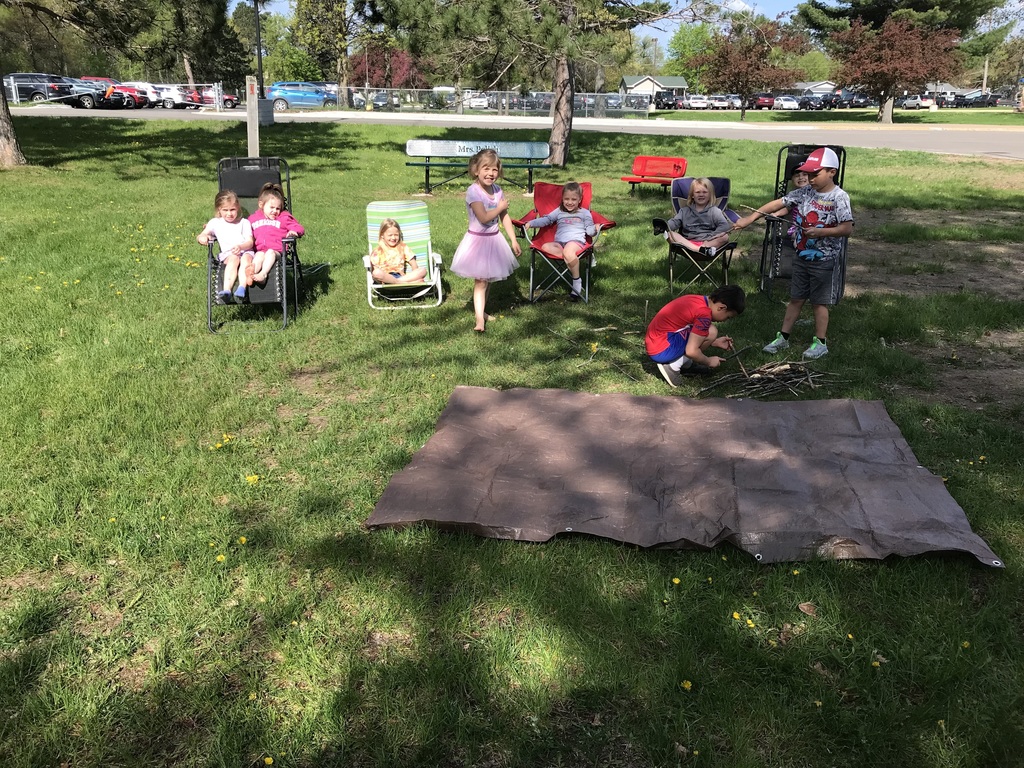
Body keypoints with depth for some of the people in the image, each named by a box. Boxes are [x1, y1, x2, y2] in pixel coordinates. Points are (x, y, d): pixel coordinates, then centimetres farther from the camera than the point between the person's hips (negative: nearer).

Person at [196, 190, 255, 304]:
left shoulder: (244, 222, 17)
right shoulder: (215, 223, 21)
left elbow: (250, 242, 5)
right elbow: (201, 236, 17)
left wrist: (240, 246, -19)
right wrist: (202, 238, -10)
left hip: (246, 251, 0)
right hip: (227, 254, 0)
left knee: (246, 258, -36)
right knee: (234, 259, -36)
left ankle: (242, 289, -57)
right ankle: (226, 291, -56)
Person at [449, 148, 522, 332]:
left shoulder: (497, 190, 3)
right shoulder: (473, 191, -18)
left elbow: (505, 217, 10)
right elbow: (484, 217, -27)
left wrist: (513, 240, 9)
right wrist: (500, 207, -13)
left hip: (494, 240, 7)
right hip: (478, 240, -7)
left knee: (489, 278, 16)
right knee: (481, 281, -9)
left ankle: (481, 310, 33)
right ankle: (480, 320, -8)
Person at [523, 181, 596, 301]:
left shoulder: (585, 213, 17)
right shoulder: (559, 212, 25)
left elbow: (589, 230, 9)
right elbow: (545, 220, 17)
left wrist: (595, 229, -14)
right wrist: (530, 223, 1)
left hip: (577, 241, -4)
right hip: (559, 243, 4)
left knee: (568, 250, -39)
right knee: (545, 247, -29)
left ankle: (576, 282, -29)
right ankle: (572, 258, -35)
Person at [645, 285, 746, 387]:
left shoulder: (699, 300, 9)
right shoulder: (704, 314, -19)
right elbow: (691, 351, -22)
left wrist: (715, 342, 19)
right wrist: (709, 361, -4)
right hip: (662, 351, -10)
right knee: (711, 332, -12)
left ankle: (686, 365, 9)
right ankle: (673, 367, -9)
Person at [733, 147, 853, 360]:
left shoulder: (839, 198, -14)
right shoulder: (804, 193, 0)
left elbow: (847, 228, -17)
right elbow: (777, 204, -5)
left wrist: (820, 232, -25)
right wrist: (750, 218, -13)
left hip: (824, 260, -5)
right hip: (802, 256, 5)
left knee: (819, 302, 5)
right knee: (795, 298, 13)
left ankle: (820, 343, 18)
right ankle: (783, 337, 22)